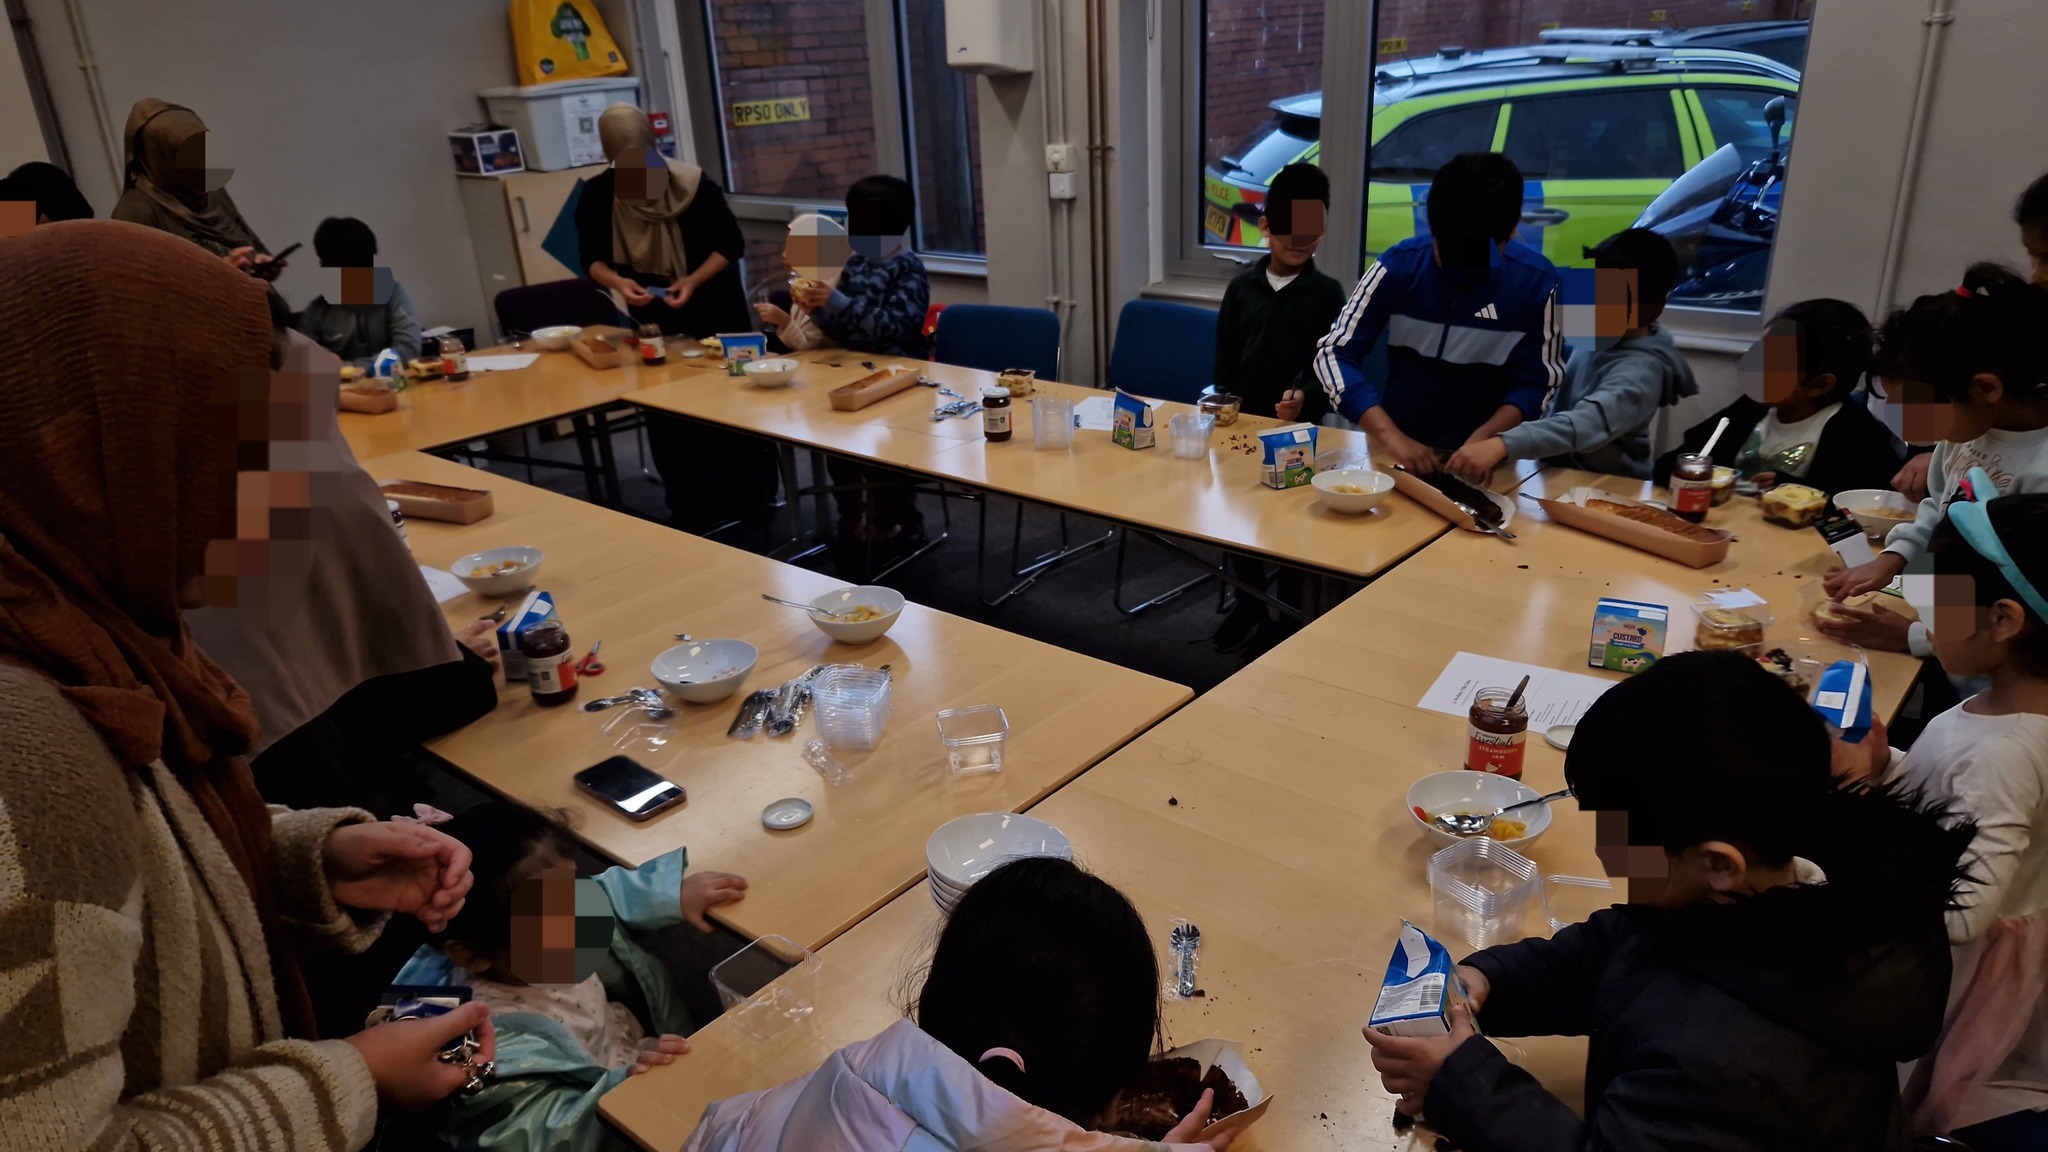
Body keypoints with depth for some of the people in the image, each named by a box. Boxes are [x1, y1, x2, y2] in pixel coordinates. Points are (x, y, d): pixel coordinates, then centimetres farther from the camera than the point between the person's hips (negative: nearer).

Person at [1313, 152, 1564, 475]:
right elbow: (1335, 353, -13)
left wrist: (1486, 439, -20)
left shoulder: (1536, 282, -11)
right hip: (1397, 446, 0)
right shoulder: (1397, 266, -12)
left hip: (1482, 455, 1)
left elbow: (1537, 380, -3)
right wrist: (1389, 437, -23)